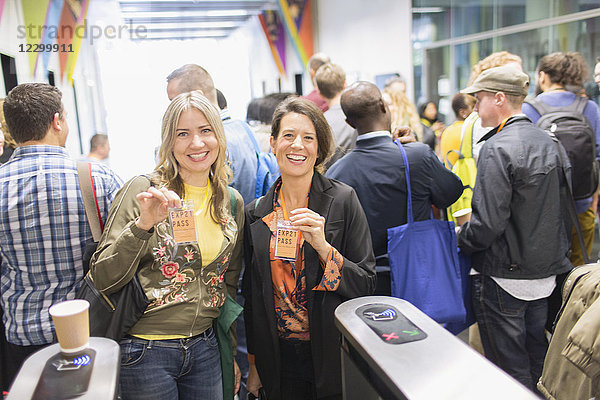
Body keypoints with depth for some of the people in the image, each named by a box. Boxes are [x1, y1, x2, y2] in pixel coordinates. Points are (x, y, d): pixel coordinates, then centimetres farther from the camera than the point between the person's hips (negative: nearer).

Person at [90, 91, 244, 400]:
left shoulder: (232, 202, 4)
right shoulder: (143, 191, -10)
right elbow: (103, 279, -12)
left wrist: (231, 352, 15)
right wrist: (143, 224, -26)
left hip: (205, 348, 4)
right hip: (145, 352, -4)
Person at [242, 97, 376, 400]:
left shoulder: (343, 200, -9)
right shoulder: (256, 213, 1)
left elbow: (366, 284, -10)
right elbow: (252, 295, 8)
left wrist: (323, 246, -25)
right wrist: (254, 363, 10)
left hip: (332, 358, -2)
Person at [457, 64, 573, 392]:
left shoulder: (496, 148, -20)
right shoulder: (551, 143, 6)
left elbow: (488, 222, -24)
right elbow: (564, 209, 12)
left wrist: (459, 240, -6)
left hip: (503, 279, -8)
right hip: (547, 275, 8)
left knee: (510, 372, 7)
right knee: (539, 366, 22)